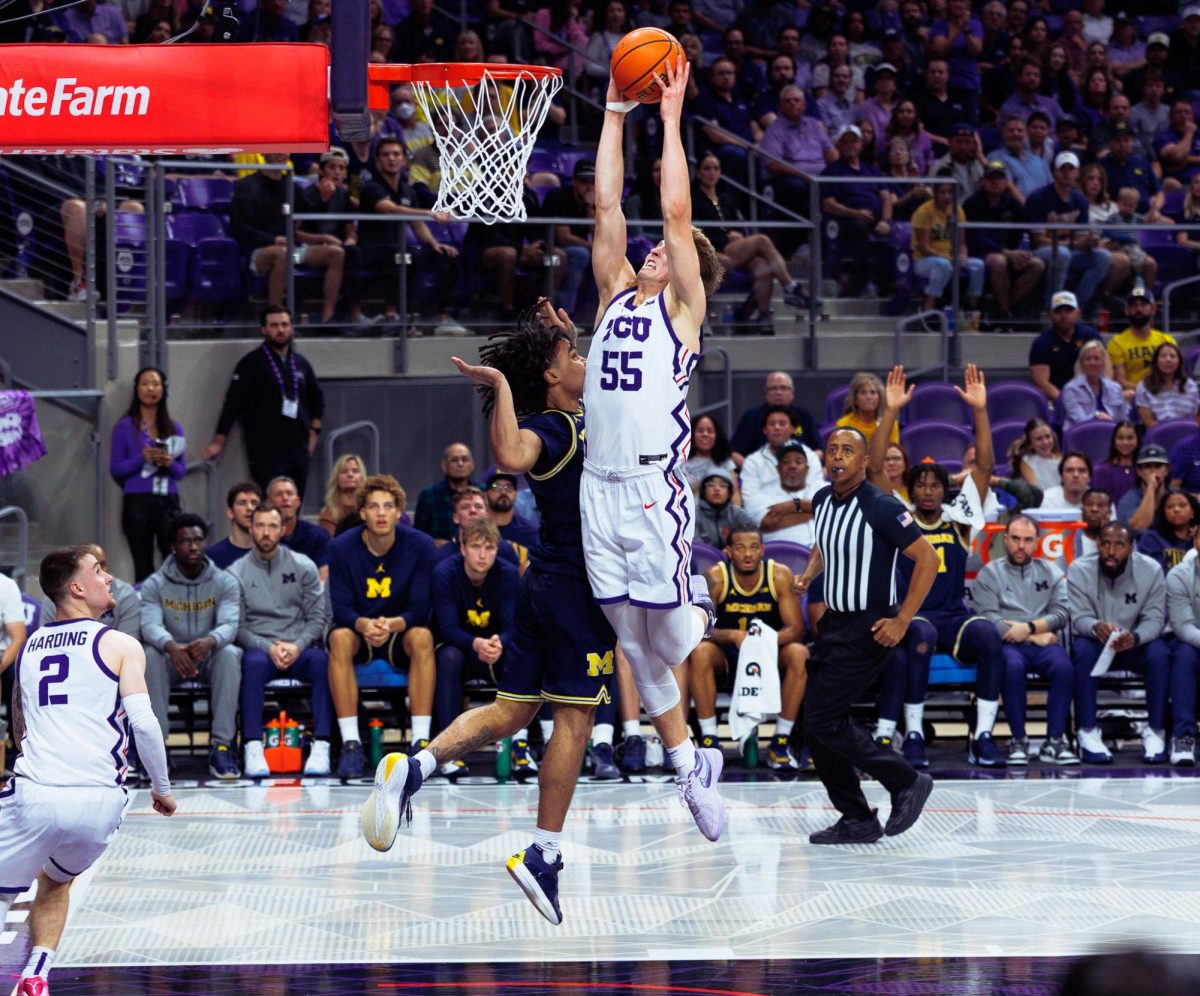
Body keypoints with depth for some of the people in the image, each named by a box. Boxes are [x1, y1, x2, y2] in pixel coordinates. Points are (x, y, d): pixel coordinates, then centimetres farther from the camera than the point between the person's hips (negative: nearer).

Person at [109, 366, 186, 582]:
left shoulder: (174, 429, 12)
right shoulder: (125, 427, 3)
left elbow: (181, 471, 13)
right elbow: (115, 469, 0)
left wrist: (170, 463, -9)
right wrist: (142, 459, -15)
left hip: (168, 501, 2)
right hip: (137, 502, -2)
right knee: (144, 569, -1)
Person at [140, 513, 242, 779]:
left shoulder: (224, 583, -1)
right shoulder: (155, 585, -2)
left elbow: (229, 624, -16)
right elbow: (150, 625, -19)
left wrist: (210, 641, -42)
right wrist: (171, 646, -43)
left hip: (209, 657, 0)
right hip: (173, 658, 0)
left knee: (229, 654, -33)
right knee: (152, 655, -33)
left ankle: (222, 746, -36)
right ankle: (155, 744, -33)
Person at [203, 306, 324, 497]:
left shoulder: (300, 364, 13)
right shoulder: (252, 363, -3)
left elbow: (317, 399, 28)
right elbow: (233, 403, -5)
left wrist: (314, 431, 17)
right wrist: (219, 442, -9)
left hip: (298, 452, 5)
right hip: (266, 455, -5)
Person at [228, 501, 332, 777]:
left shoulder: (303, 566, 10)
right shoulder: (237, 573, 7)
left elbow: (318, 616, 5)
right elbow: (237, 626, 1)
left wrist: (298, 646, -12)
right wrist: (268, 647, -15)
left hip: (299, 650, 1)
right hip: (259, 648, -1)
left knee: (321, 660, -33)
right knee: (253, 662, -36)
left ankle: (321, 746, -36)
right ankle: (253, 748, -39)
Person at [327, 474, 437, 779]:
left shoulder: (420, 546, -11)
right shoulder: (343, 548, -11)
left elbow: (420, 609, -14)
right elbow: (341, 609, -13)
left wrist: (392, 625, -36)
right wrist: (364, 625, -36)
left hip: (401, 633, 0)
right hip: (359, 632, 0)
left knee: (422, 637, -33)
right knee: (340, 638, -33)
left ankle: (421, 741, -35)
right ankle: (351, 744, -35)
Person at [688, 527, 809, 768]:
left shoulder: (779, 575, -12)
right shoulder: (715, 577, -15)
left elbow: (796, 628, -16)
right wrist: (733, 636, -40)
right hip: (727, 655, -1)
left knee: (799, 654, -29)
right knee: (700, 652, -32)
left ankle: (781, 742, -22)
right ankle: (709, 740, -24)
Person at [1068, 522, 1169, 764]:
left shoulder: (1151, 571, -11)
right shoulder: (1079, 571, -12)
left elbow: (1154, 619, -15)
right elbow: (1079, 618, -18)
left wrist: (1135, 637, -39)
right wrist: (1095, 627, -44)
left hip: (1135, 646, 0)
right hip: (1097, 643, 0)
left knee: (1159, 653, -31)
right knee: (1083, 650, -34)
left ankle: (1155, 732, -24)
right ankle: (1088, 734, -31)